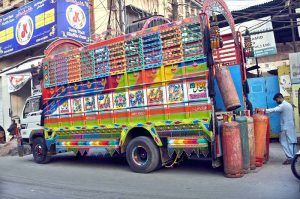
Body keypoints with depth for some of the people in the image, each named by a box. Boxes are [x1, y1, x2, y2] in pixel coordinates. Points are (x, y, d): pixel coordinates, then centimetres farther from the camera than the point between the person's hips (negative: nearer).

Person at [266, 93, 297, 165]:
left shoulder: (283, 105, -15)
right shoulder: (289, 104, 16)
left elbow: (273, 110, -27)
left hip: (286, 128, -9)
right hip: (291, 126, 10)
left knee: (284, 142, -5)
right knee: (292, 142, 11)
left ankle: (290, 158, -6)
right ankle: (293, 157, 15)